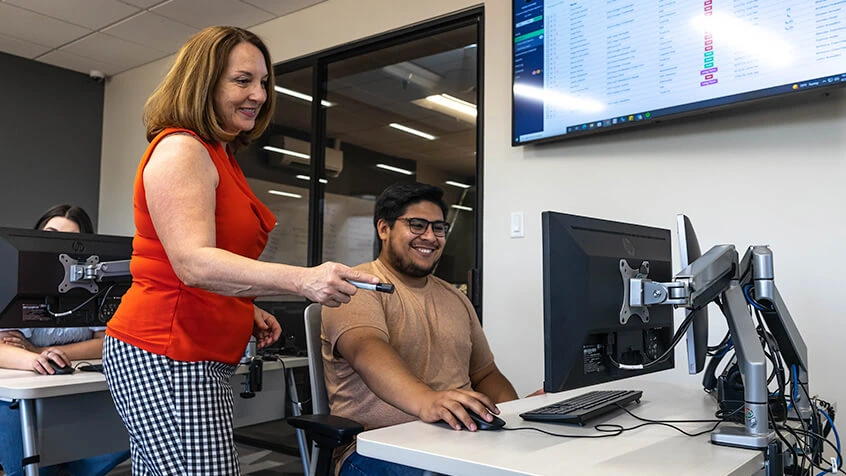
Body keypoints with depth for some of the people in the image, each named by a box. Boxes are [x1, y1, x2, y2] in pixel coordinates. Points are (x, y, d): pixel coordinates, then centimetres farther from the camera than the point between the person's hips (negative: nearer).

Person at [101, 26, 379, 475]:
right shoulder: (180, 150, -12)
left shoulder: (220, 156, 20)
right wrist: (302, 280, -37)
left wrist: (247, 310, 10)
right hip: (164, 357, -10)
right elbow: (193, 263, -25)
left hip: (200, 356, 10)